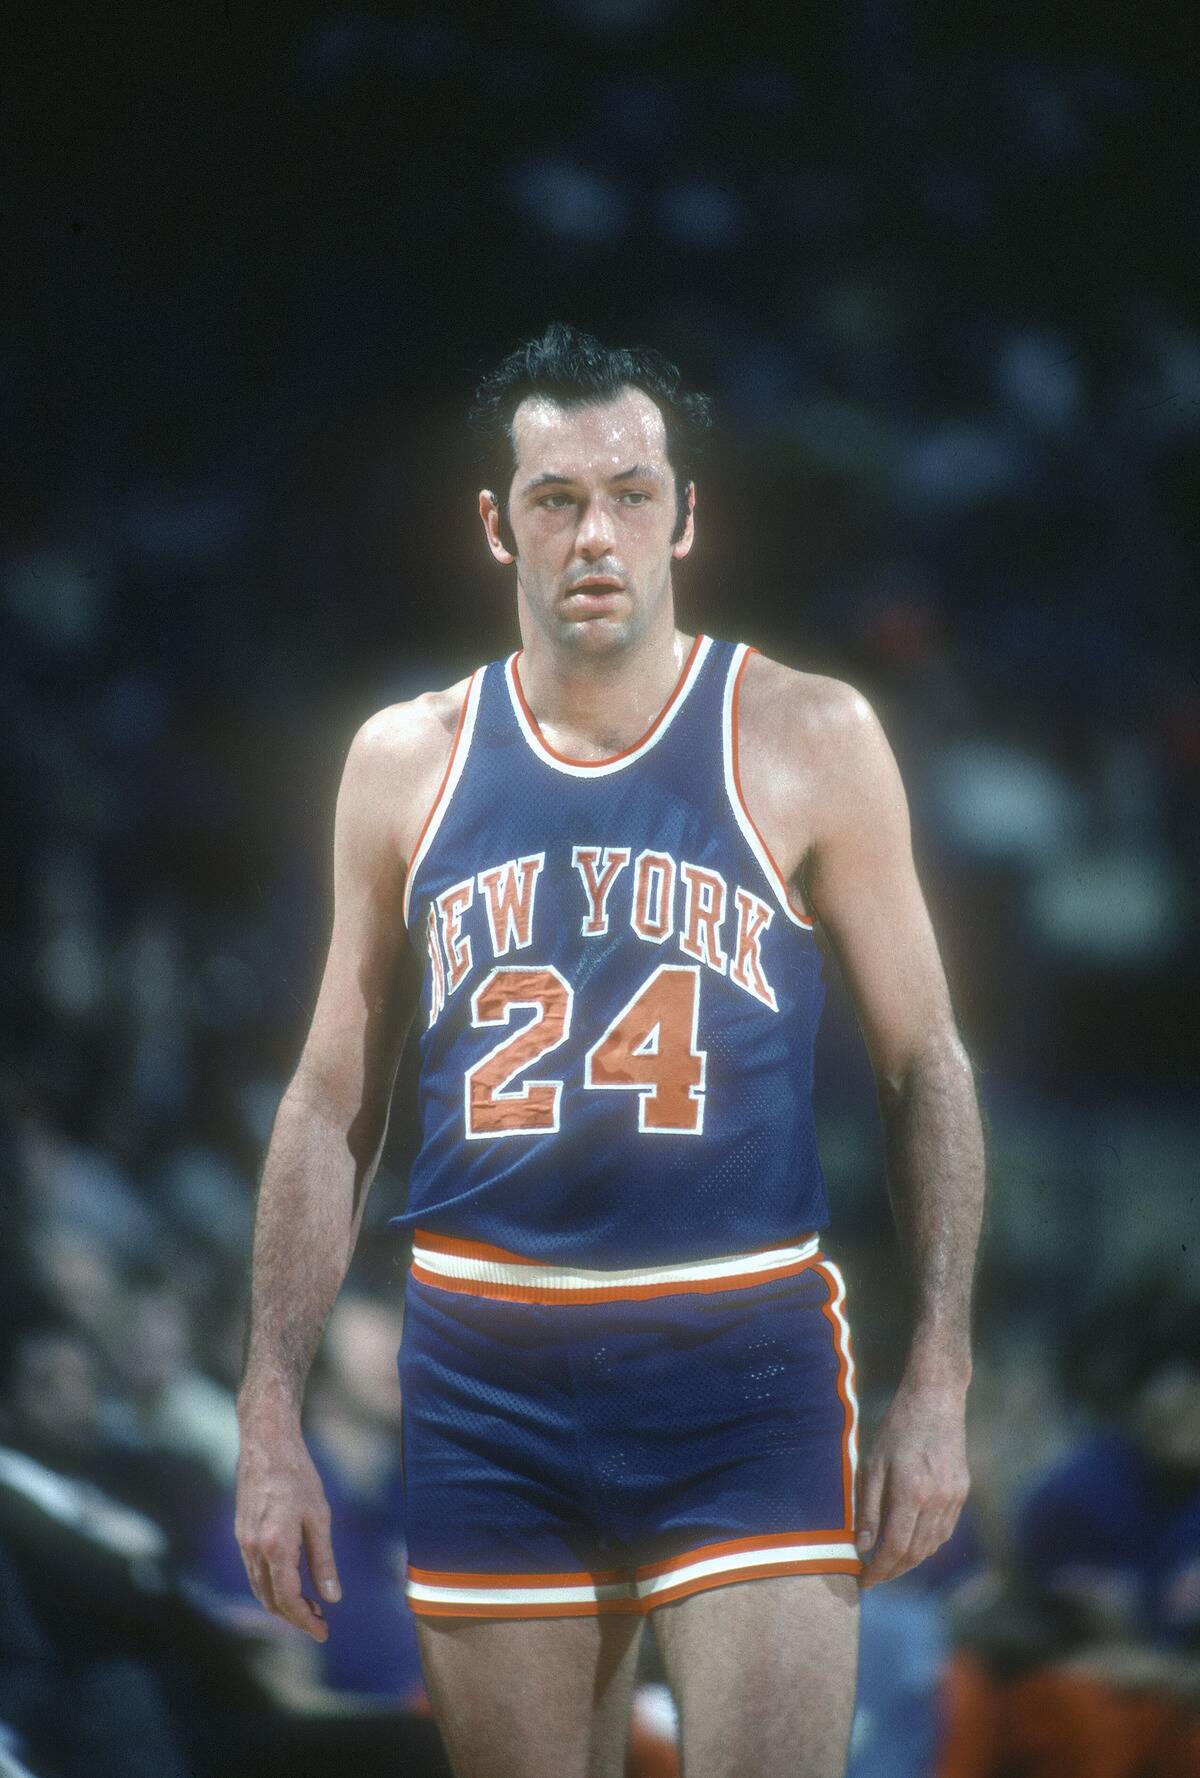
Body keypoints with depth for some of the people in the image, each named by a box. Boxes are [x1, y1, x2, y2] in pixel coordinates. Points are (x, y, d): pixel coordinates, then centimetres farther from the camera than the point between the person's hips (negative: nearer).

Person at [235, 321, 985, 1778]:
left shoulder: (806, 743, 1)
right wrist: (271, 1415, 6)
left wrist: (938, 1381, -4)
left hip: (745, 1364, -2)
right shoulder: (406, 762, 7)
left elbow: (925, 1067, 4)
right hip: (487, 1374, 2)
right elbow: (332, 1104, 12)